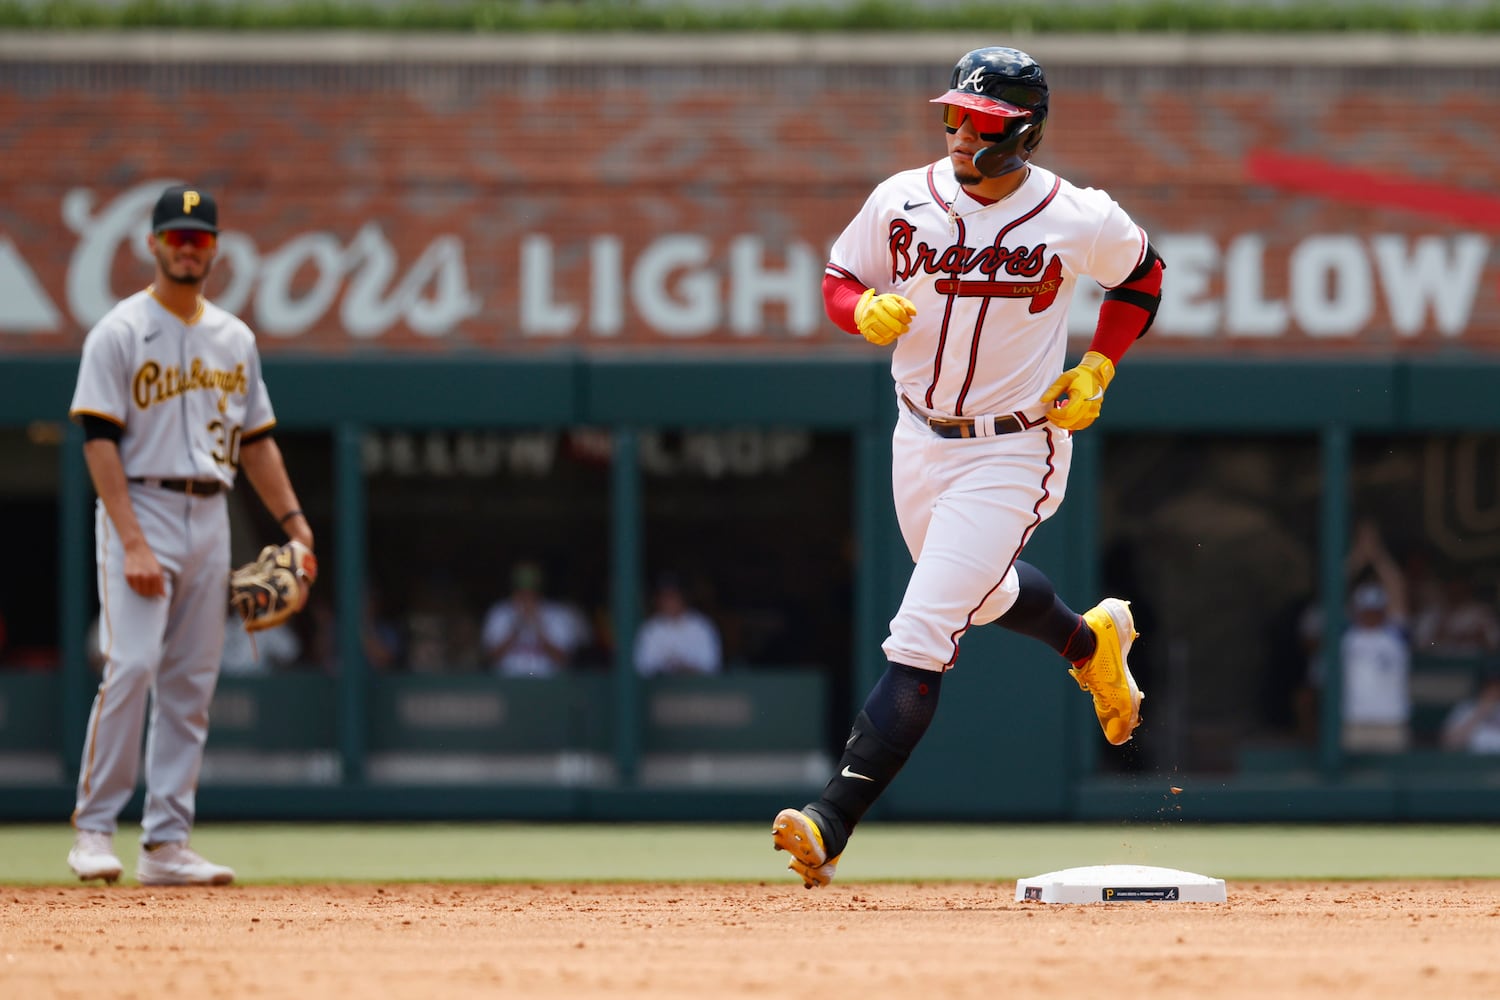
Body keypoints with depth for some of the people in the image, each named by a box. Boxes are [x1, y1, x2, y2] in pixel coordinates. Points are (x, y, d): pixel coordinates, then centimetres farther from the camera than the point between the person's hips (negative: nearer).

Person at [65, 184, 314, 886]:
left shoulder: (234, 339, 14)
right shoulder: (121, 332, -5)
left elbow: (255, 439, 20)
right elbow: (100, 441, -11)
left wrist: (293, 523, 9)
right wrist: (133, 542, -20)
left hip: (211, 518, 6)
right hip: (141, 510, -6)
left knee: (191, 683, 4)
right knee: (132, 665, -17)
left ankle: (167, 843, 6)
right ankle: (93, 829, -11)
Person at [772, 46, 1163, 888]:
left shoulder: (1078, 222, -14)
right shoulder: (903, 202, -8)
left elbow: (1143, 273, 6)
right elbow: (839, 277, 5)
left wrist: (1098, 372, -5)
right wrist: (866, 310, -19)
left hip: (1015, 450, -5)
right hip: (920, 440, 5)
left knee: (919, 641, -15)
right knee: (982, 596, 27)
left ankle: (833, 826, -18)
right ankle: (1091, 640, 59)